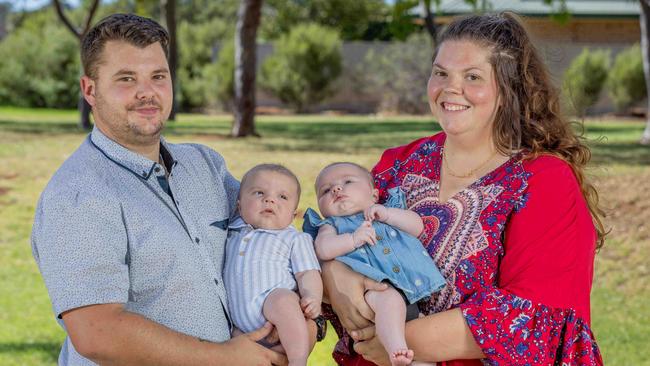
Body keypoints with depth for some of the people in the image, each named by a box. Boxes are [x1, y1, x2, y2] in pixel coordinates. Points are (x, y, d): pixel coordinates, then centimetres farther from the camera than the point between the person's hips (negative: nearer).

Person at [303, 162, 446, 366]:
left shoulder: (388, 211, 32)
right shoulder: (332, 225, 22)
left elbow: (417, 226, 15)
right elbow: (323, 249, -1)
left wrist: (387, 214, 3)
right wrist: (353, 238, -15)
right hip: (375, 288, -5)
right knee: (389, 298, -37)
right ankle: (396, 350, -51)